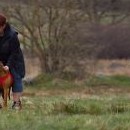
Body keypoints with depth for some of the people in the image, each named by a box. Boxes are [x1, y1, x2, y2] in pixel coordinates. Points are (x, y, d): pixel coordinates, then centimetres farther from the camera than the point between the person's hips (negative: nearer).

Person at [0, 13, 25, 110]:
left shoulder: (12, 35, -27)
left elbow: (14, 52, -20)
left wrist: (8, 65, -26)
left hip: (13, 61, -4)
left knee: (16, 79, -7)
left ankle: (17, 102, -2)